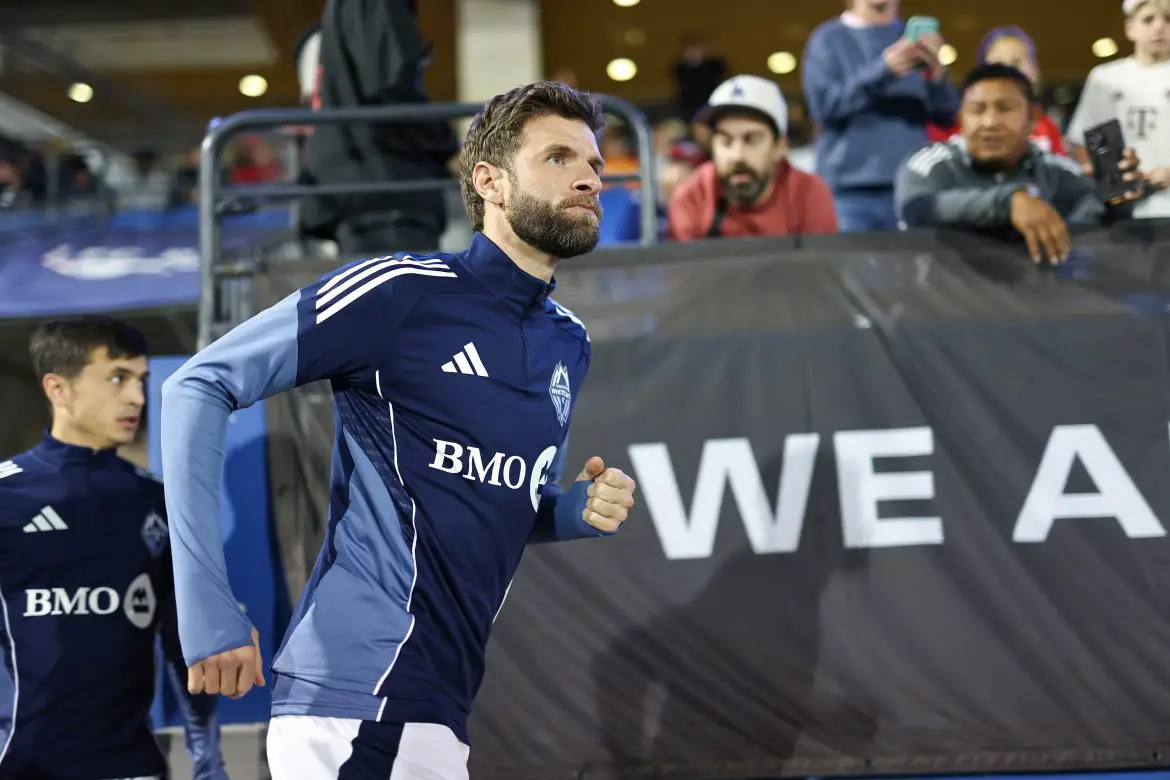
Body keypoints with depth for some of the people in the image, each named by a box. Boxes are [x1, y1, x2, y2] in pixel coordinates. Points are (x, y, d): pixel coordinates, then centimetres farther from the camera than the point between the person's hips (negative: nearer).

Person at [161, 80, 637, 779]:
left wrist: (582, 511, 6)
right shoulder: (402, 292, -7)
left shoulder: (570, 346, 15)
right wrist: (210, 612, -15)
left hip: (439, 712, 8)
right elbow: (199, 387, -9)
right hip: (359, 696, -8)